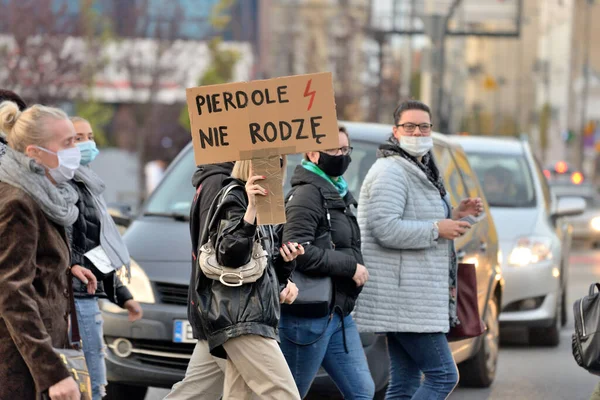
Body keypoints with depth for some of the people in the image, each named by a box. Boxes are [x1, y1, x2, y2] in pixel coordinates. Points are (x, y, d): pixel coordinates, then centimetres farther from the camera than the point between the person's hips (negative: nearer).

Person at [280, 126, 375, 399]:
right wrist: (350, 267, -18)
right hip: (308, 314, -9)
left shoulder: (339, 194, 17)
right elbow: (297, 251, -25)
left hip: (339, 313, 9)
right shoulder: (307, 195, -13)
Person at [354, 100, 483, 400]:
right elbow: (386, 228, -24)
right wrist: (437, 228, -17)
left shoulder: (420, 172, 21)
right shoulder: (391, 172, -13)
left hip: (415, 294, 11)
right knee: (443, 376, -11)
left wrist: (455, 216, 15)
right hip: (403, 297, -11)